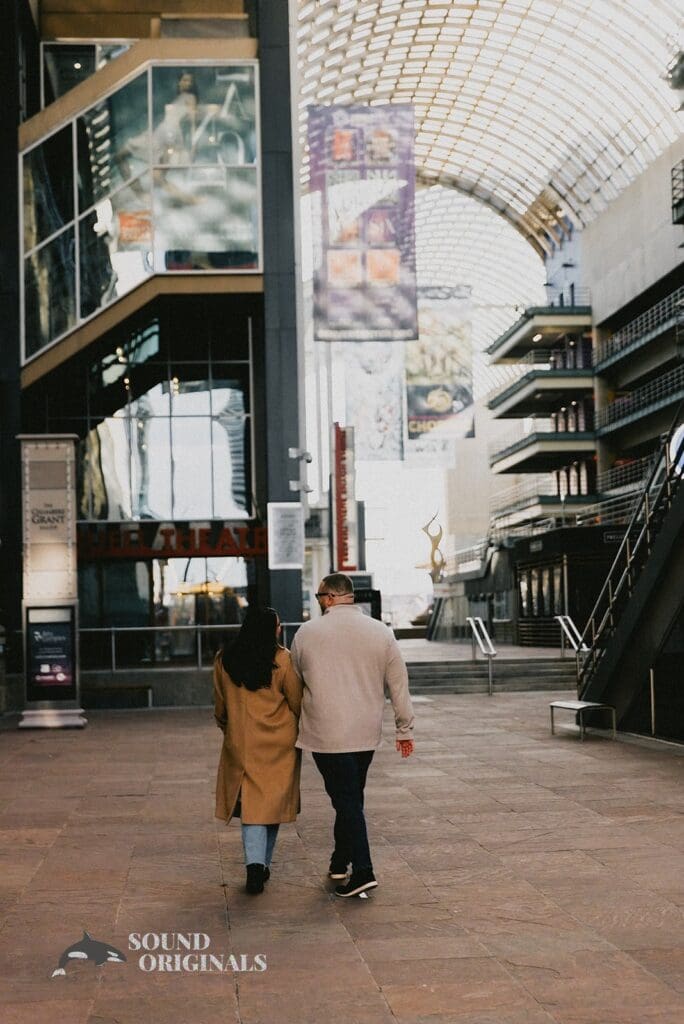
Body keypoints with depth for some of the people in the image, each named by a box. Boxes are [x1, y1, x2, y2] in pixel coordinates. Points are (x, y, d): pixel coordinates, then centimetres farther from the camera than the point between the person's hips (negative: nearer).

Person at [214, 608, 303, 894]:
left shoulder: (224, 660, -2)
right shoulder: (282, 659, -12)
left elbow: (220, 705, 10)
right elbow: (297, 701, -3)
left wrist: (226, 727, 29)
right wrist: (300, 731, 15)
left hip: (241, 742, 2)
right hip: (279, 743, -1)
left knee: (252, 803, 4)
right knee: (273, 801, 12)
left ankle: (255, 864, -12)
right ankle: (264, 865, 19)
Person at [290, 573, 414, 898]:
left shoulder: (307, 632, -3)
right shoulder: (381, 632, 2)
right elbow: (399, 685, 5)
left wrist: (295, 720, 28)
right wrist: (405, 728, 14)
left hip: (326, 734, -3)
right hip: (367, 734, 3)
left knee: (346, 800, -1)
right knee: (351, 798, 17)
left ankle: (363, 871, -8)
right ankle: (340, 861, 28)